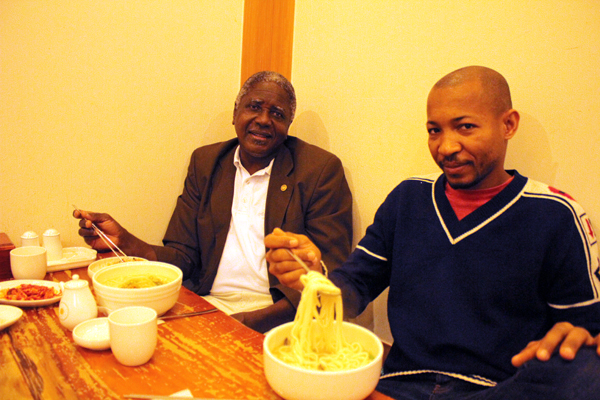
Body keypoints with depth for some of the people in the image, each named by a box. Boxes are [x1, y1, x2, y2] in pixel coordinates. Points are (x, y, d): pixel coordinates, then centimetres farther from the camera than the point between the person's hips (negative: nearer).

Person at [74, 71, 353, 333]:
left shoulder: (321, 170, -3)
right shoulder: (205, 162, 11)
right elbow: (183, 256, 10)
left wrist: (261, 319, -21)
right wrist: (124, 242, -9)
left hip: (278, 316, -3)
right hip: (206, 305, 4)